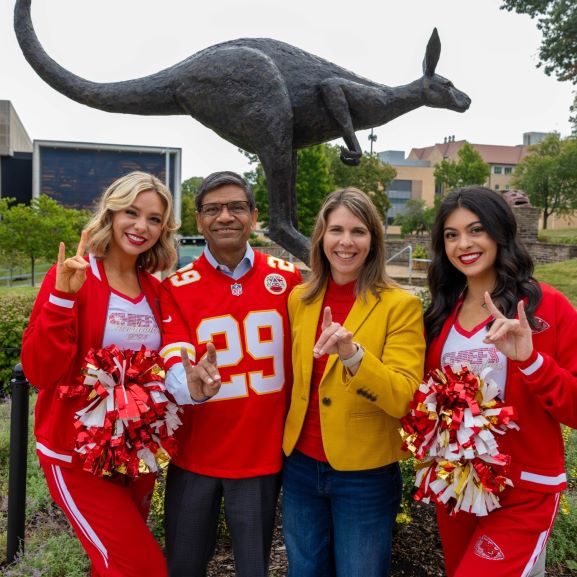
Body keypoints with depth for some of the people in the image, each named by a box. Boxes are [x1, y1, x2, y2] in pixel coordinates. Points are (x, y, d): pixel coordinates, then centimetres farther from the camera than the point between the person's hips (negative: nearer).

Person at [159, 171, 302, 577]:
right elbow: (173, 365, -17)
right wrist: (191, 382, -40)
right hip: (194, 457, 0)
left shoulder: (288, 278, -2)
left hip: (264, 456, 0)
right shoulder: (177, 288, -5)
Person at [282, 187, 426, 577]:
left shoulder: (401, 305, -12)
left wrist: (353, 354, -35)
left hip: (365, 476, -4)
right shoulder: (299, 299, 1)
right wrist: (285, 438, 8)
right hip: (301, 466, 4)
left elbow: (401, 398, -20)